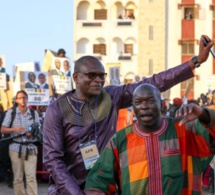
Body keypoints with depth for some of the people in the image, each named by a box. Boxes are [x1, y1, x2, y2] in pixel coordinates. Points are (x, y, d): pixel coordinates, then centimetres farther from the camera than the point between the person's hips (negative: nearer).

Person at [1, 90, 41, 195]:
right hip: (16, 148, 0)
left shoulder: (34, 113, 10)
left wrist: (33, 133, -11)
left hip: (31, 148, 0)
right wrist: (14, 129, -16)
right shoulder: (11, 112, 5)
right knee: (17, 177, 3)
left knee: (31, 176, -8)